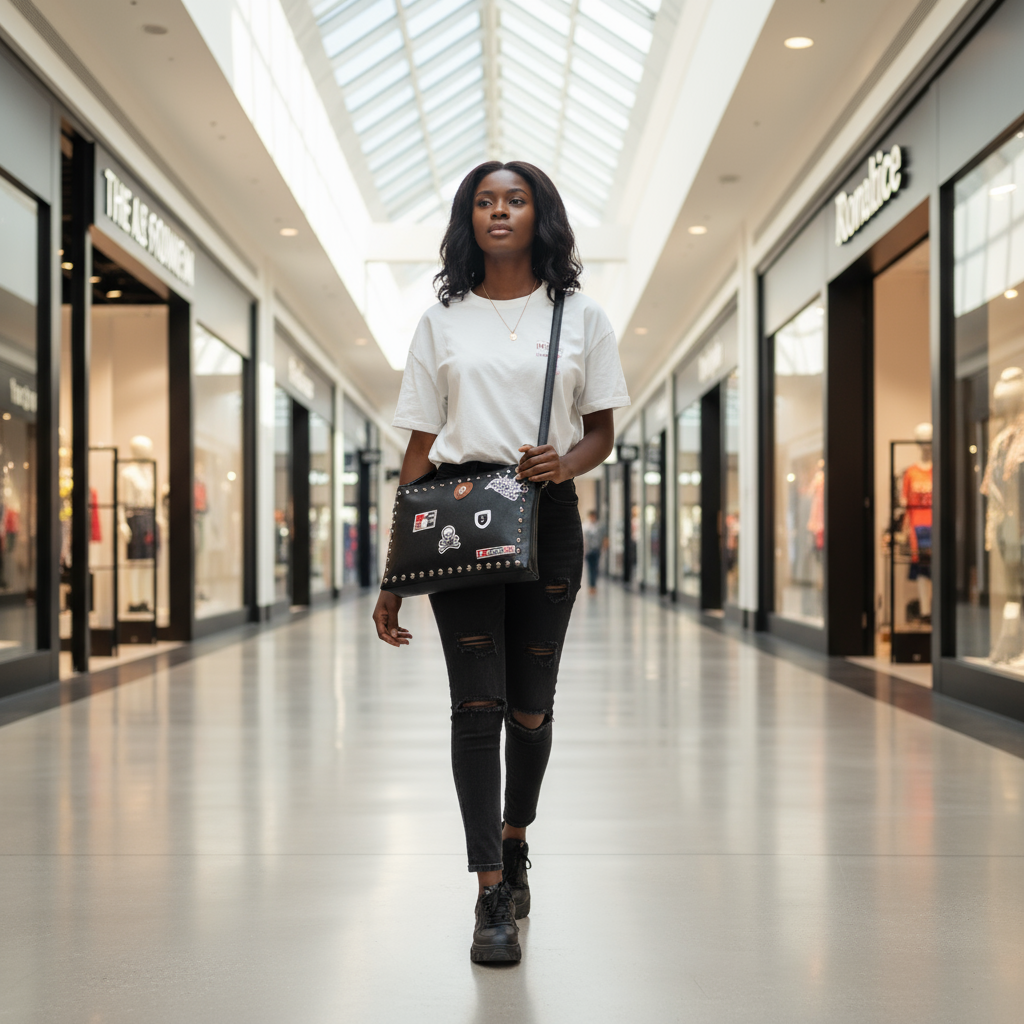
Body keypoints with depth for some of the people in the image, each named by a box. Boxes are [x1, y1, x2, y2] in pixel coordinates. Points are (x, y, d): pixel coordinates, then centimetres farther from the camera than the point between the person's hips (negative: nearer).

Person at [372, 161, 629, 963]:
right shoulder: (443, 322, 9)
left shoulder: (581, 316, 8)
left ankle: (514, 841, 34)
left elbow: (602, 432, 11)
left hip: (545, 514, 1)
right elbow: (419, 449, 6)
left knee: (532, 705, 8)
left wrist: (566, 462, -14)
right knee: (478, 705, -5)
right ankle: (494, 897, -1)